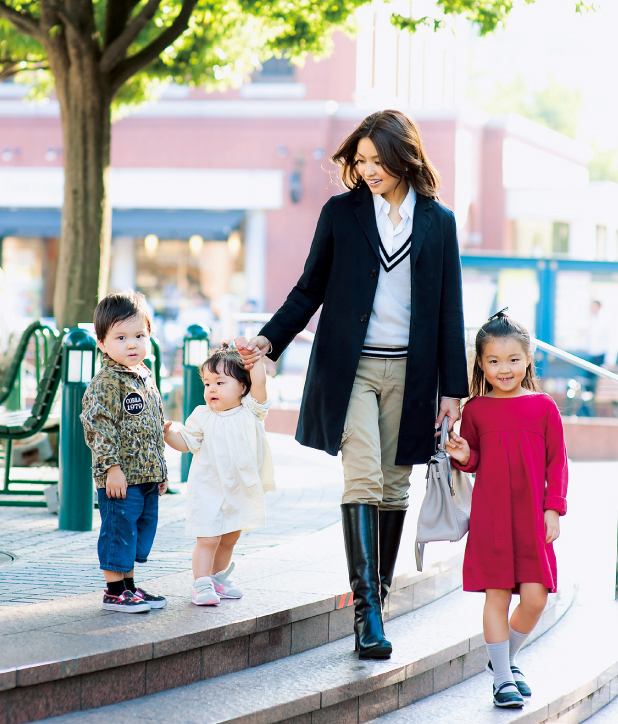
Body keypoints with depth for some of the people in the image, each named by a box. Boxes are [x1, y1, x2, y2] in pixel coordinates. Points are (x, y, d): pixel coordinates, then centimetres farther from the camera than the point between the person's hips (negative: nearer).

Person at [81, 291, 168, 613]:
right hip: (120, 477, -9)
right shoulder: (106, 383, -13)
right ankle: (114, 591, 4)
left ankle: (128, 585, 25)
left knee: (141, 530, 14)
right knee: (119, 529, -4)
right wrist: (112, 467, -22)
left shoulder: (146, 379, 14)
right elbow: (99, 427, -18)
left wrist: (160, 470, 21)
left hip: (147, 475, 9)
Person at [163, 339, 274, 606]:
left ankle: (219, 578, 33)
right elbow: (185, 442, 2)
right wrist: (168, 431, -15)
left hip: (240, 491, 3)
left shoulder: (250, 411, -2)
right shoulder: (202, 417, -3)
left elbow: (259, 383, -14)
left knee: (229, 538, 16)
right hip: (208, 491, -3)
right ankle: (201, 585, -7)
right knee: (208, 538, -11)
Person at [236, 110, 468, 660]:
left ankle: (379, 589, 18)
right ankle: (367, 612, -16)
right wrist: (269, 340, -5)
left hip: (408, 372, 1)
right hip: (350, 368, -1)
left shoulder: (438, 222, 6)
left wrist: (453, 387, 4)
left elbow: (449, 310, 7)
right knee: (362, 481, -13)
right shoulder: (341, 213, 5)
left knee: (393, 487, 5)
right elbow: (311, 290, 9)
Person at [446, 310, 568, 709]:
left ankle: (508, 657, 23)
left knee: (535, 599, -3)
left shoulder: (543, 407, 2)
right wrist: (463, 456, -8)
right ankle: (502, 678, 9)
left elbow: (557, 462, 5)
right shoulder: (476, 409, 3)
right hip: (489, 517, 0)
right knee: (497, 597, 0)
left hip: (533, 520, 0)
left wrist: (553, 509, -1)